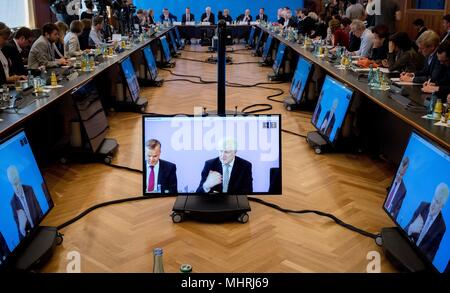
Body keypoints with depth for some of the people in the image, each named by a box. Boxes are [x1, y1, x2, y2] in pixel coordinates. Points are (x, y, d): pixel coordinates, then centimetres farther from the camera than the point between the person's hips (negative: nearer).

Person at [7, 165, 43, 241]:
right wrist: (21, 229, -25)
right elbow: (16, 220, -5)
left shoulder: (29, 189, -6)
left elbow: (37, 207, 1)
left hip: (38, 225, 2)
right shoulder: (13, 202, -11)